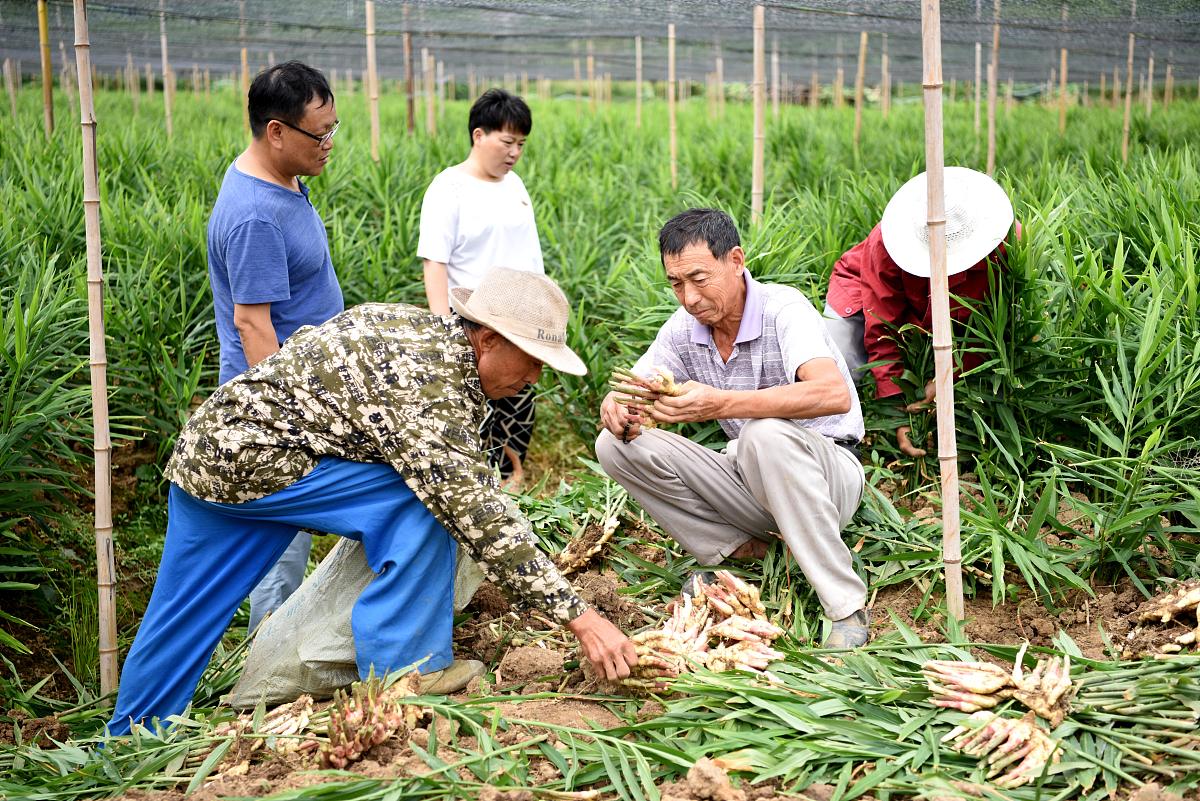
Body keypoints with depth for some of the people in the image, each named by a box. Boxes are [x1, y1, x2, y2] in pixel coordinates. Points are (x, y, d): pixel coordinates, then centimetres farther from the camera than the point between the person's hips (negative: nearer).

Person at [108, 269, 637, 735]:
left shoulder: (428, 329, 4)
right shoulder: (427, 385, -25)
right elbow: (478, 516, -29)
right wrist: (580, 618, -28)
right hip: (250, 463, -9)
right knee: (429, 503, -16)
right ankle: (401, 665, -8)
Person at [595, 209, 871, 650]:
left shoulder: (783, 309, -20)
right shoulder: (685, 326, -1)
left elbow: (834, 394, -39)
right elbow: (632, 391, 4)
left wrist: (719, 404, -49)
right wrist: (615, 406, -23)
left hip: (827, 474, -6)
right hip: (749, 481, 6)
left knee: (766, 435, -40)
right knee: (616, 444, -10)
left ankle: (846, 607, -29)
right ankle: (743, 554, -2)